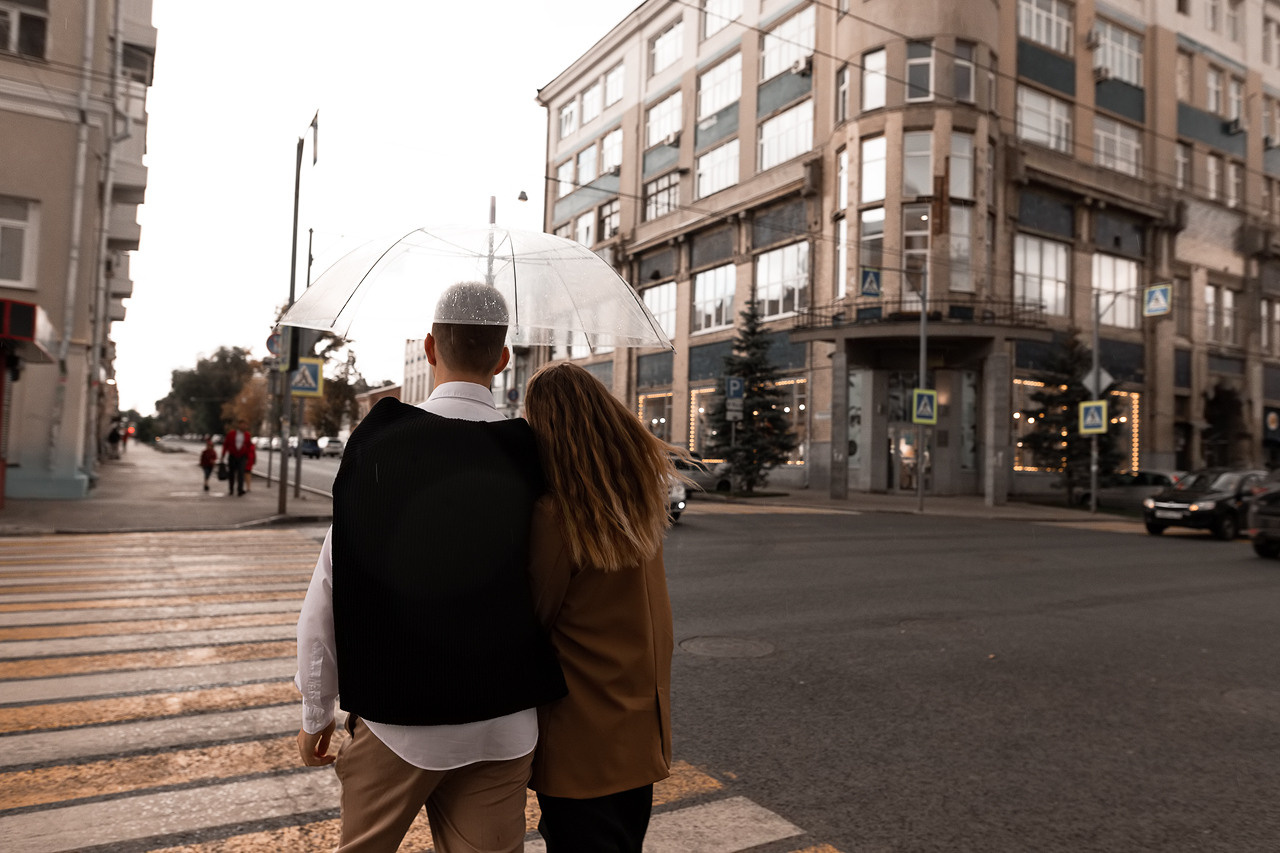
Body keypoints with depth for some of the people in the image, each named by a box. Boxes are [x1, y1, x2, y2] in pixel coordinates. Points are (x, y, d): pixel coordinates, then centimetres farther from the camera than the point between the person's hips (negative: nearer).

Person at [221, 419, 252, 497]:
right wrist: (223, 456, 4)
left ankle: (240, 489, -18)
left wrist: (247, 457, 11)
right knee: (231, 473, 7)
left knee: (241, 472, -14)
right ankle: (231, 490, 21)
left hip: (242, 457, 0)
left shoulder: (247, 435, 4)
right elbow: (225, 445, 5)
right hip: (232, 457, 0)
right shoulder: (231, 434, 0)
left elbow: (249, 446, 12)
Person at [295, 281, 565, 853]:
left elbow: (328, 595, -7)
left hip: (393, 719, -1)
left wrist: (316, 713, 6)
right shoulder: (531, 458, -7)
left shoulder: (374, 447, -10)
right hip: (503, 726, 1)